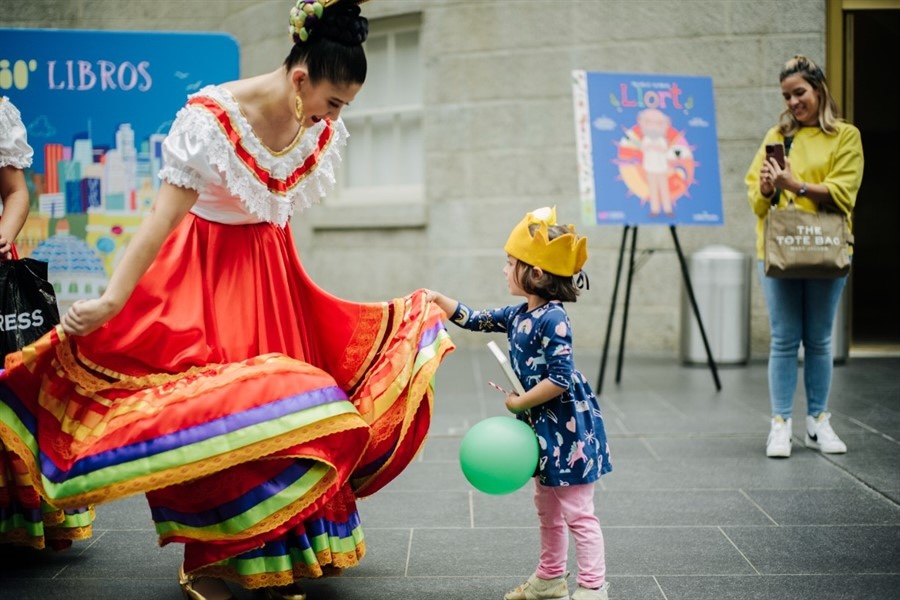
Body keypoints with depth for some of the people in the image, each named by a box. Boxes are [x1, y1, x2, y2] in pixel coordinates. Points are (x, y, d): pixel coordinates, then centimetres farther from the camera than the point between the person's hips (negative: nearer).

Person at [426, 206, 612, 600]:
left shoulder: (552, 320, -22)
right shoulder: (519, 315, 6)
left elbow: (560, 379, -26)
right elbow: (477, 320, 20)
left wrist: (520, 402, -17)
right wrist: (439, 300, 14)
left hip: (568, 428, -10)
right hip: (543, 426, 10)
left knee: (577, 512, -4)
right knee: (547, 506, 20)